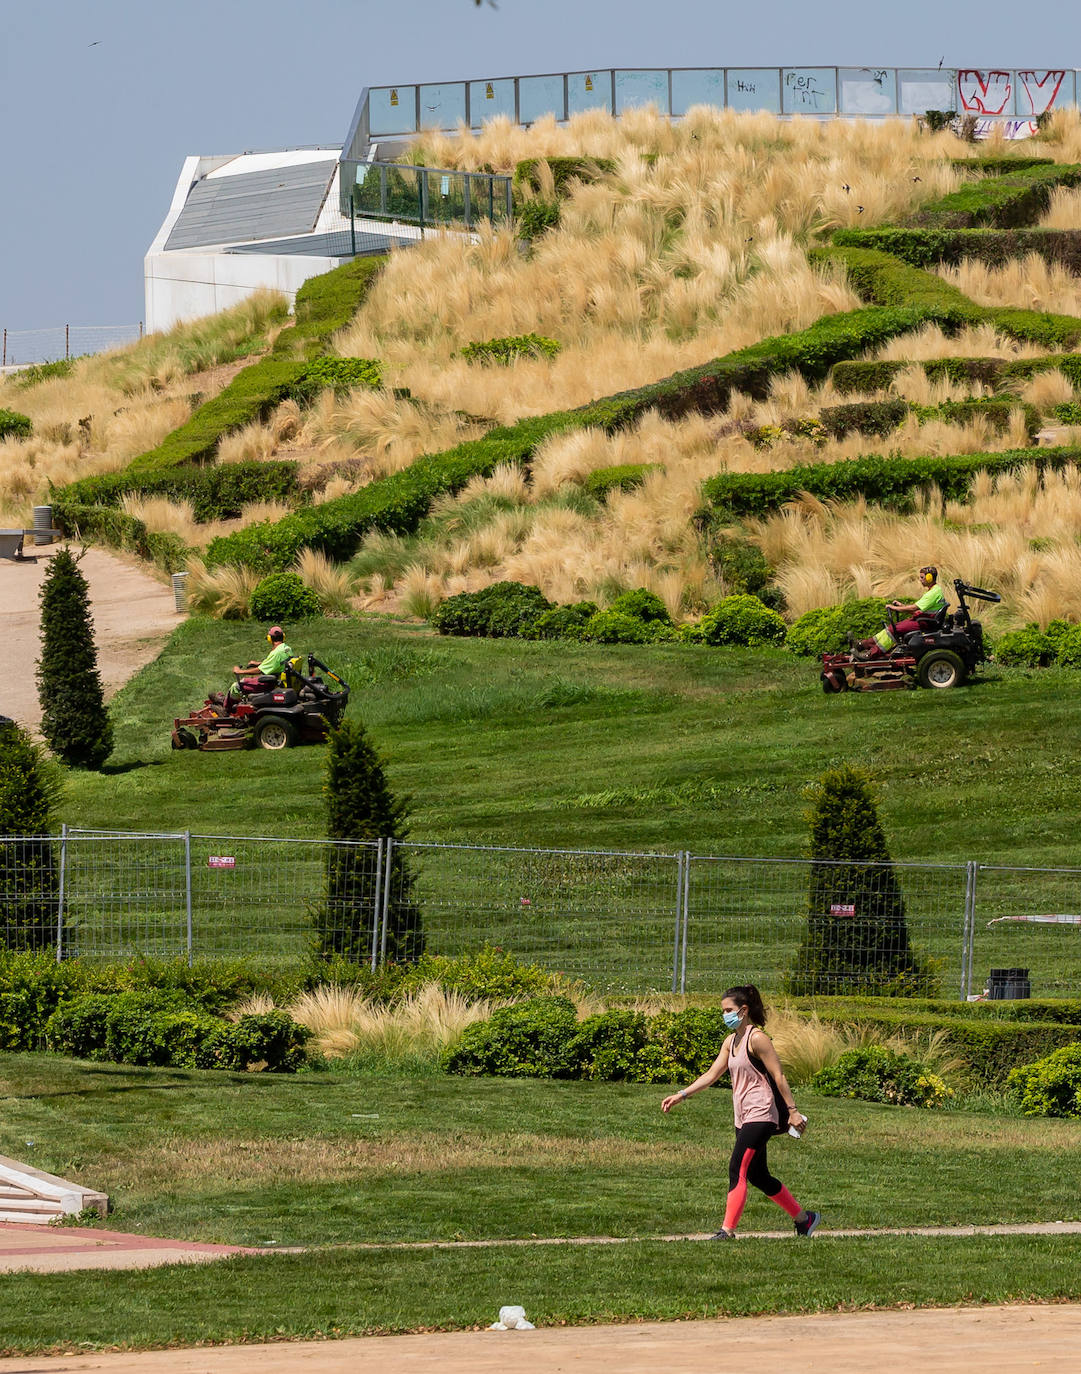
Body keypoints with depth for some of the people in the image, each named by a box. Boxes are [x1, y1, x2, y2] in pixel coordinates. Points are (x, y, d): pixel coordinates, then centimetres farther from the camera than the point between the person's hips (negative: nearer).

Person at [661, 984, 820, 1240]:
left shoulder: (756, 1039, -12)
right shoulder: (731, 1041, 14)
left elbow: (779, 1076, -13)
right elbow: (712, 1075, 16)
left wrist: (792, 1111, -14)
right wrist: (681, 1095, 8)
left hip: (761, 1115, -10)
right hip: (743, 1117, 10)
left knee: (738, 1170, -15)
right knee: (758, 1176, 13)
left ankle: (727, 1229, -17)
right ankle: (804, 1219, 25)